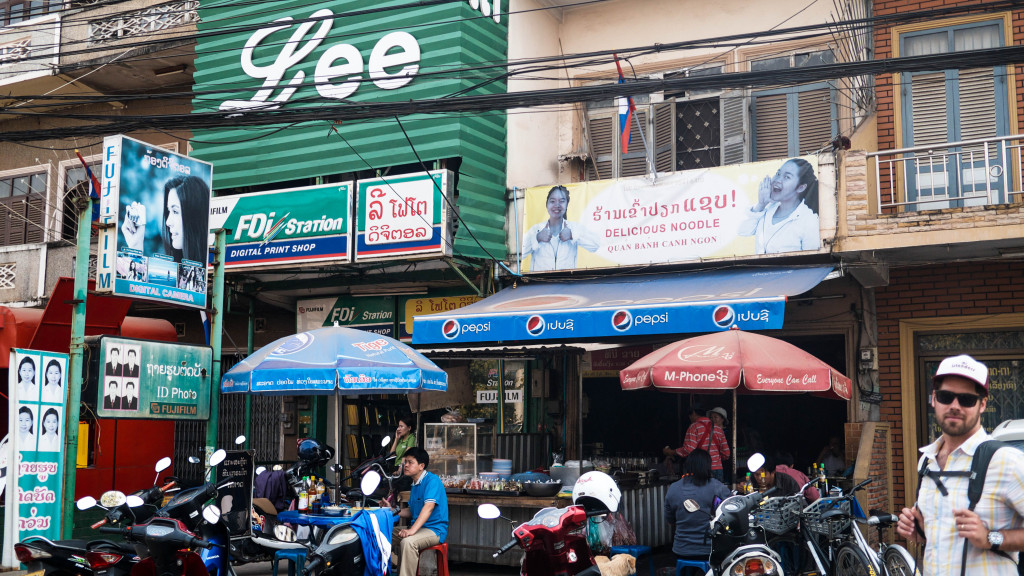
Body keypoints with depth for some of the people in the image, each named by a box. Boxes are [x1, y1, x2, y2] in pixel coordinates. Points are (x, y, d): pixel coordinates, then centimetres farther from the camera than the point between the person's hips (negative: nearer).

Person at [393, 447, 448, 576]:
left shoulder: (432, 480, -13)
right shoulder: (415, 484, 18)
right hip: (419, 528, 10)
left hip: (435, 530, -10)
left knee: (408, 542, -35)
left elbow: (429, 507, -26)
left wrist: (412, 530, -36)